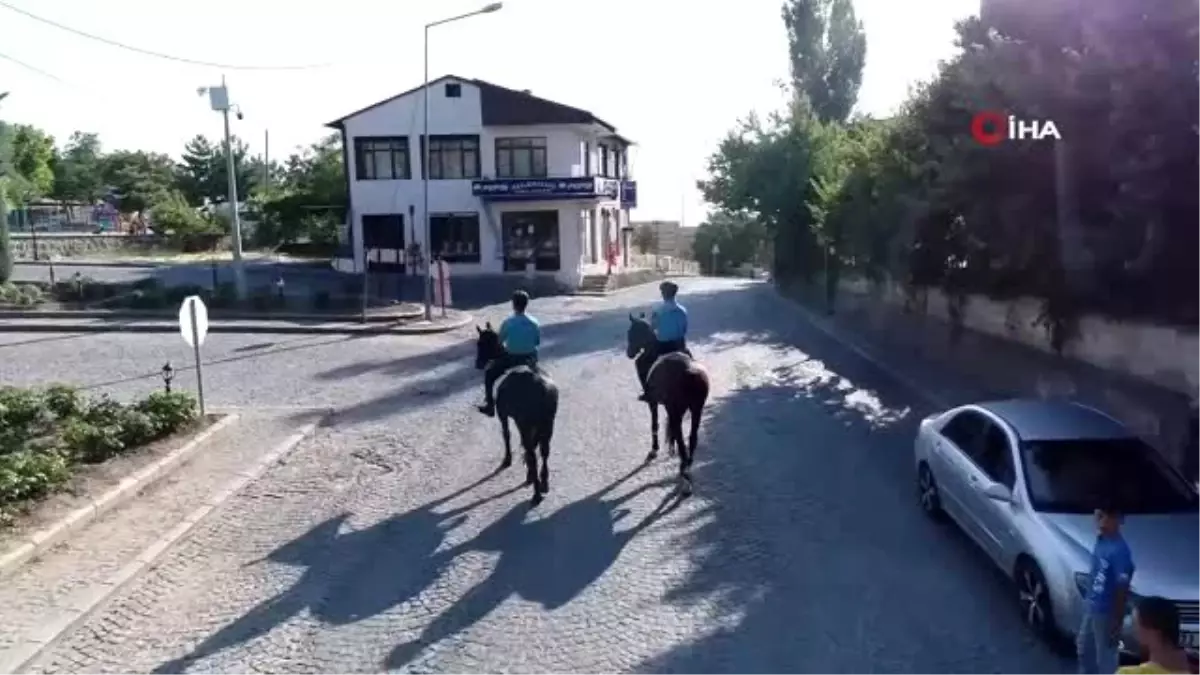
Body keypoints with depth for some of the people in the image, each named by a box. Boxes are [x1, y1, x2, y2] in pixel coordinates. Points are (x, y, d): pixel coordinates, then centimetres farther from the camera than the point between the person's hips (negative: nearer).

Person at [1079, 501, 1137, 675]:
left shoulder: (1120, 550, -27)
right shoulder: (1100, 540, -1)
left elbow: (1122, 590, -23)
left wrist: (1116, 625, -19)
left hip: (1106, 613, -9)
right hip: (1091, 608, 9)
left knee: (1106, 659, 7)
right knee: (1085, 648, 26)